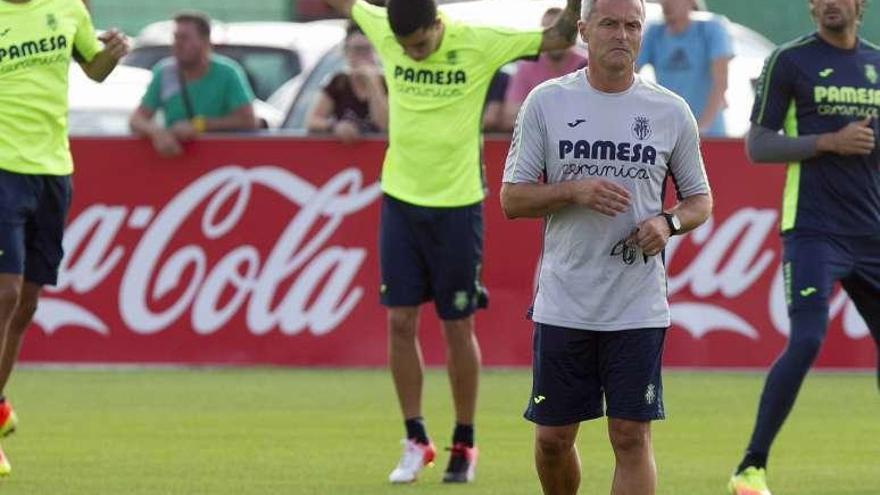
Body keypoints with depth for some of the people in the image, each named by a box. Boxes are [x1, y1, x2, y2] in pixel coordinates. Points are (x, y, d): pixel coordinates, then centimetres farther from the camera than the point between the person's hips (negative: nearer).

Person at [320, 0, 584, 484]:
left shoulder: (479, 44, -13)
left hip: (457, 206, -3)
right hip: (400, 202, 3)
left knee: (458, 328, 4)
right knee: (400, 322, 1)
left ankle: (464, 444, 16)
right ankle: (416, 440, 11)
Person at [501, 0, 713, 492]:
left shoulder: (671, 111, 3)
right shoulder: (546, 102, 2)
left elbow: (700, 199, 13)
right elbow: (512, 198, 0)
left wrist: (668, 222, -9)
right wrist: (576, 192, -17)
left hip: (638, 308, -1)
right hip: (563, 303, 1)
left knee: (632, 437, -6)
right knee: (553, 438, 7)